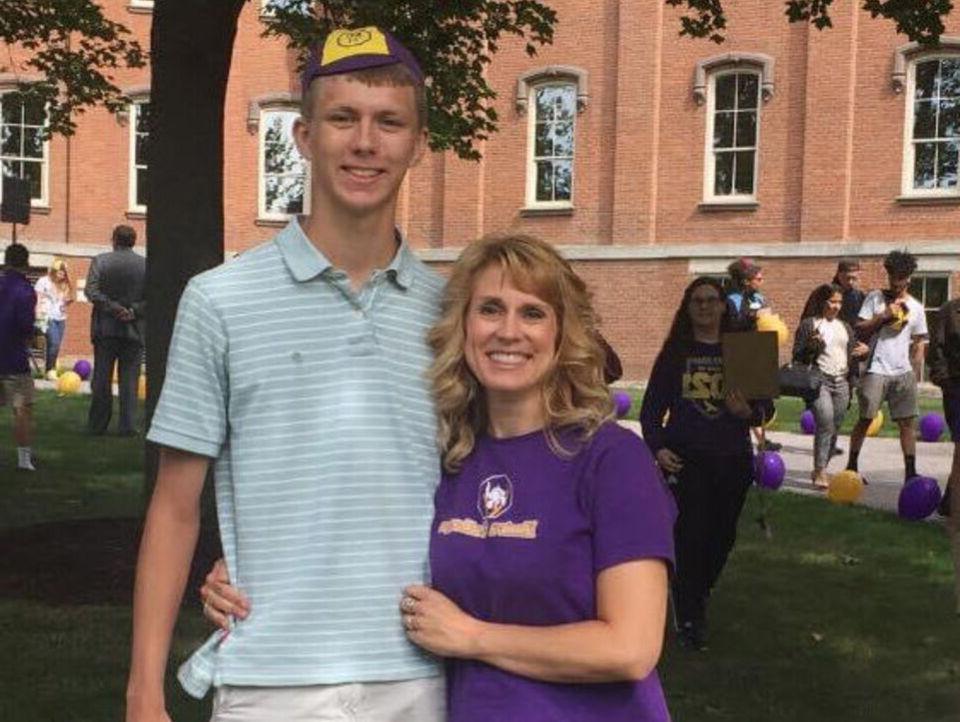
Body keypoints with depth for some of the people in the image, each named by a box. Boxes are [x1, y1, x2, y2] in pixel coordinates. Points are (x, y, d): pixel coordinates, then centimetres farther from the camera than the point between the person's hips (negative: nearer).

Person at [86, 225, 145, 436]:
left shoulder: (100, 261, -1)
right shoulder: (145, 264, 0)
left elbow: (91, 291, -11)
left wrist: (114, 308, -12)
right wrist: (134, 311, -10)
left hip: (105, 328, 0)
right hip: (134, 330, 0)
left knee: (101, 379, 7)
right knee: (129, 380, 5)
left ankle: (97, 425, 11)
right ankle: (126, 425, 3)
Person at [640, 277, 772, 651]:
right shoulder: (675, 353, 2)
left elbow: (766, 405, 4)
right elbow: (652, 405, 3)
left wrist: (748, 412, -18)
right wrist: (657, 447, -10)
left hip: (733, 458, 2)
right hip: (686, 458, -2)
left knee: (722, 536, 10)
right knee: (690, 535, -8)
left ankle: (698, 597, 37)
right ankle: (687, 620, 5)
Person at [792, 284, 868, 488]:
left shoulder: (845, 327, 19)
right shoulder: (808, 324, 2)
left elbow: (852, 353, 25)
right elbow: (797, 355, -1)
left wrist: (864, 350, 3)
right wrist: (811, 345, -19)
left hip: (842, 382, 6)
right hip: (819, 380, -6)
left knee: (835, 428, 4)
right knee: (826, 423, -19)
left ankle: (819, 470, 14)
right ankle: (820, 471, -15)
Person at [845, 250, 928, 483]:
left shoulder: (915, 307, 12)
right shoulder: (875, 298, 5)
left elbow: (919, 343, 14)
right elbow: (860, 329, 0)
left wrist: (914, 374, 5)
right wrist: (883, 316, -12)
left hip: (903, 372, 3)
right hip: (876, 370, -3)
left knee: (908, 421, -2)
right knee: (865, 419, 0)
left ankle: (910, 471, 1)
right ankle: (851, 466, 9)